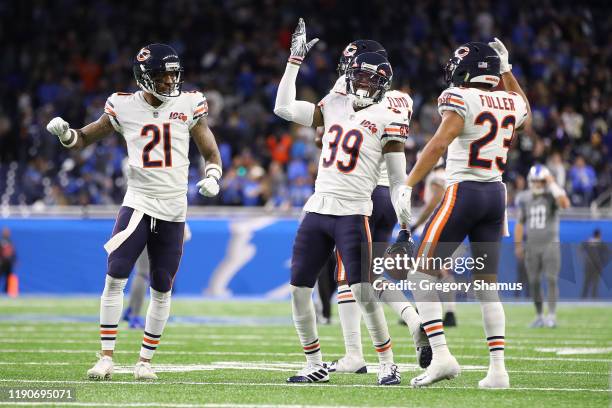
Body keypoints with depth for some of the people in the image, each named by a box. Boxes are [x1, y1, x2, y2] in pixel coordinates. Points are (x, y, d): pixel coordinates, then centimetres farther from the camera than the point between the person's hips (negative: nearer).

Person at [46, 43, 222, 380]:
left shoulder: (188, 105, -1)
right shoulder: (124, 107, -1)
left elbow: (211, 153, 6)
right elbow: (83, 139, 9)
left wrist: (211, 178, -15)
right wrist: (64, 132, -13)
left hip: (173, 210, 1)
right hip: (138, 203, -1)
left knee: (161, 289, 6)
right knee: (115, 278, -14)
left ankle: (145, 361, 17)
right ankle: (106, 357, -8)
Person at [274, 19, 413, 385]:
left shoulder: (388, 120, -3)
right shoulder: (335, 105, 13)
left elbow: (398, 180, -3)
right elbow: (284, 108, 12)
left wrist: (404, 223, -11)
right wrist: (295, 59, 10)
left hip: (353, 213, -6)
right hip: (317, 209, 6)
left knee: (364, 292, -13)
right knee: (299, 289, 5)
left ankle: (388, 365, -1)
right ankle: (316, 365, 16)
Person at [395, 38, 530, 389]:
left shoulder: (461, 99, -10)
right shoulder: (510, 104, 9)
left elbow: (439, 143, -21)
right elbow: (524, 108, 35)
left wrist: (408, 186, -19)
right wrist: (507, 71, 35)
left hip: (463, 192, -6)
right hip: (496, 194, 6)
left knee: (422, 273, 1)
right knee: (487, 283, 12)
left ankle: (442, 356, -12)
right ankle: (498, 368, 4)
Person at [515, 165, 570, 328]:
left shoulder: (552, 195, -4)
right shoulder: (524, 198, 7)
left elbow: (565, 204, -28)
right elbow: (520, 223, 13)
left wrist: (553, 184, -22)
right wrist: (518, 244, 8)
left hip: (550, 244, -4)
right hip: (532, 246, 4)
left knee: (551, 280, -12)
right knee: (534, 282, 4)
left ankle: (552, 316, -13)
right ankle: (539, 316, 13)